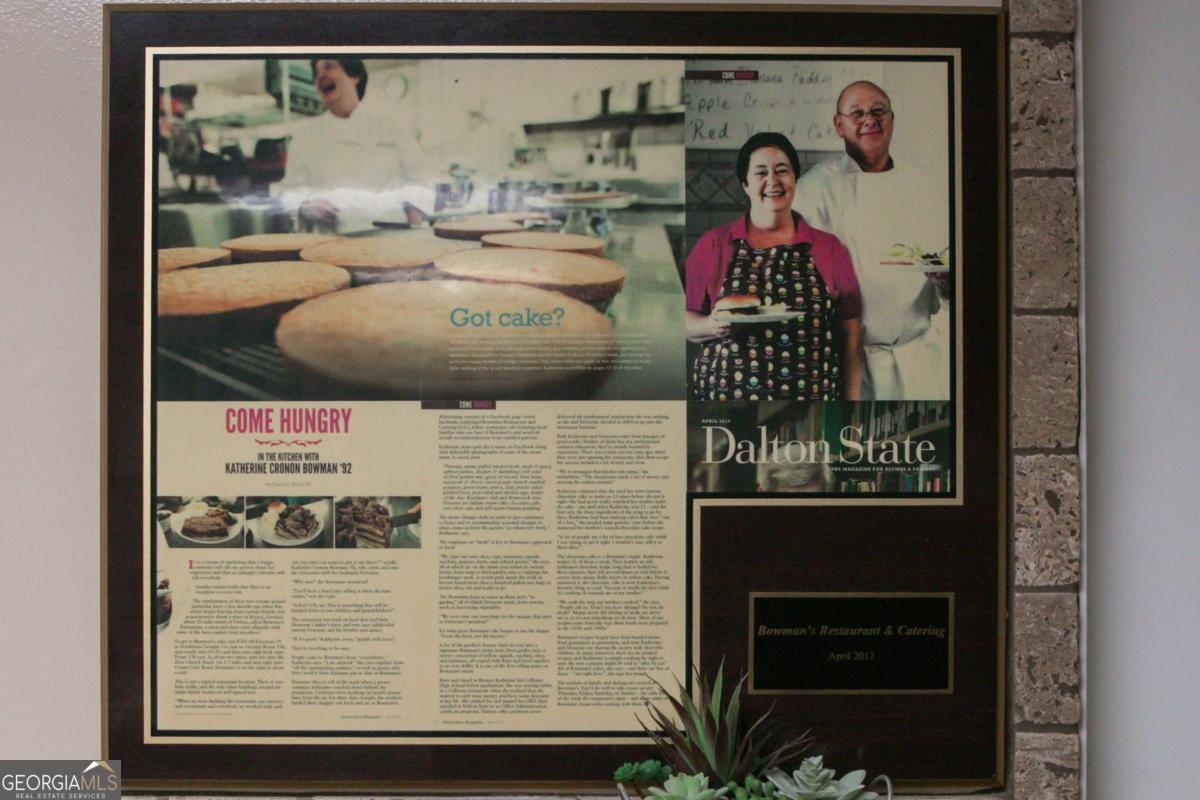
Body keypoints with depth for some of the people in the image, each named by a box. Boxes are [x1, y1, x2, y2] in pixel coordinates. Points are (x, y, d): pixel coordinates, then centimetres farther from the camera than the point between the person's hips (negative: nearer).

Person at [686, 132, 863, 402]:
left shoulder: (829, 248, 5)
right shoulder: (713, 245, 4)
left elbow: (850, 336, 5)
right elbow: (686, 320, 4)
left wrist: (852, 399, -1)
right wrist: (712, 325, -17)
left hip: (811, 394, 1)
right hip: (724, 393, 0)